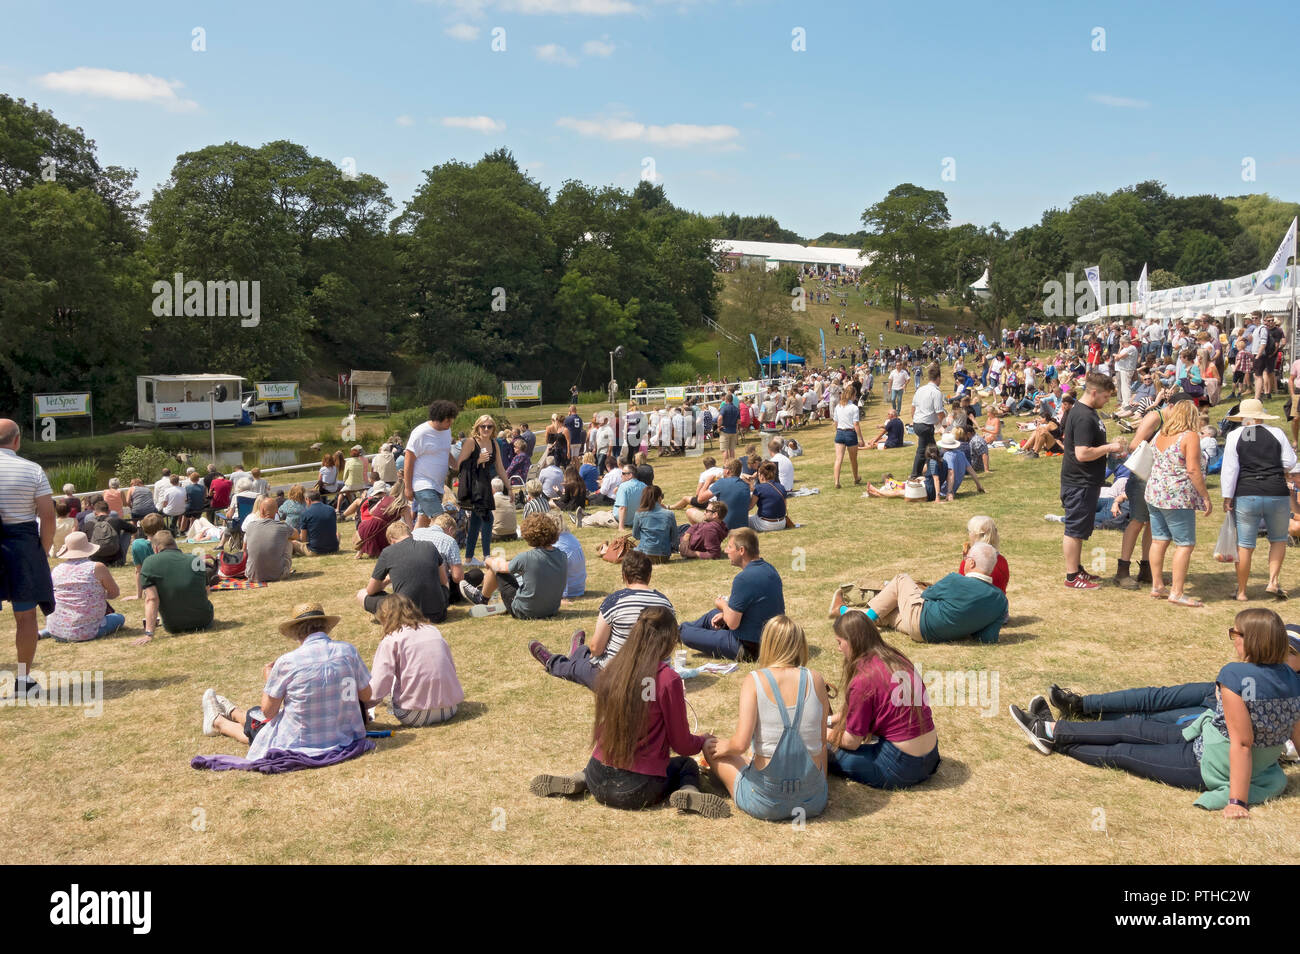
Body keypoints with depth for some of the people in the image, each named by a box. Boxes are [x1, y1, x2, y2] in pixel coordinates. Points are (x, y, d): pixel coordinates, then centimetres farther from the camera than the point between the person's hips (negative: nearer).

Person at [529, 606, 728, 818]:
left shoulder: (610, 672, -1)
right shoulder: (668, 679, -16)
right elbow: (682, 745, -6)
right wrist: (705, 740, 17)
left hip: (598, 783, 4)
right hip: (639, 791, -4)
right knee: (687, 765, 25)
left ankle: (577, 780, 10)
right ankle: (688, 793, -7)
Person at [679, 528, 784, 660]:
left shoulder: (743, 579, -28)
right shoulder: (769, 569, 1)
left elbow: (732, 623, -23)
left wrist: (723, 605, -1)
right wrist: (726, 613, 9)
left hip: (749, 648, -9)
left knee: (686, 634, 2)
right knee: (713, 614, 31)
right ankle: (684, 627, 55)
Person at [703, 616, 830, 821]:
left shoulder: (755, 681, -13)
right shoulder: (815, 680, -4)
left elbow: (740, 744, -20)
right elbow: (823, 742, 3)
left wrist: (724, 746, 3)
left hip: (765, 804, -4)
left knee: (711, 746, 19)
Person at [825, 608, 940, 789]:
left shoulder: (863, 679, -20)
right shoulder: (895, 658, 5)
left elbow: (852, 741, -10)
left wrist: (824, 734, 8)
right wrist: (835, 718, 22)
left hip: (902, 768, -8)